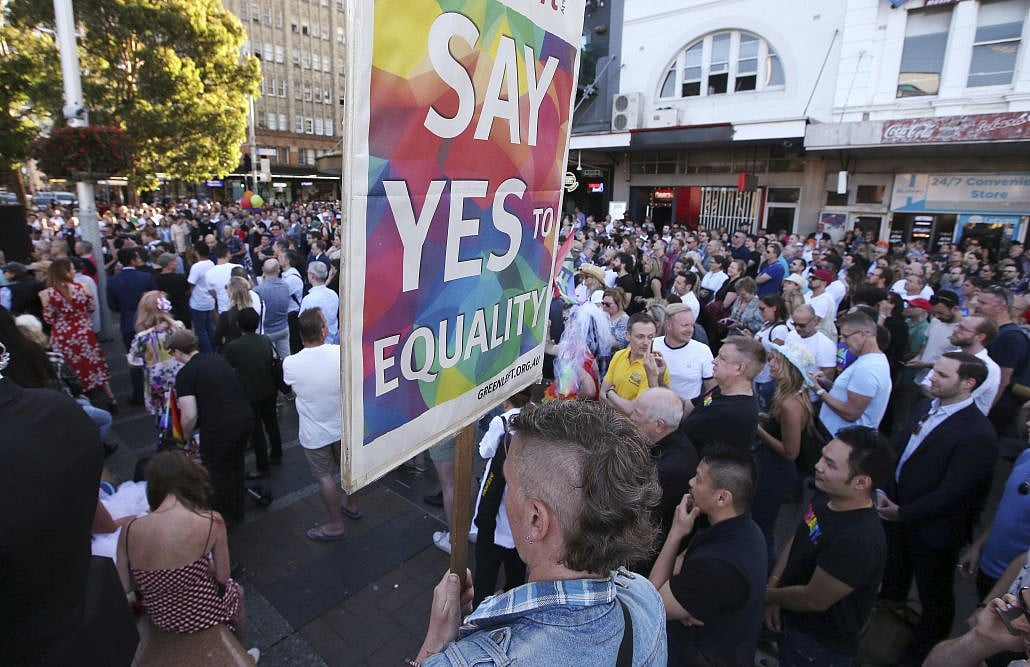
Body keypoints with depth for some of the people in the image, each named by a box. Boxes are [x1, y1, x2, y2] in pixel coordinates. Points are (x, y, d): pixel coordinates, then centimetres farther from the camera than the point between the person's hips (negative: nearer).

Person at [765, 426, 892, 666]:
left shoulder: (860, 540, -35)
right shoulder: (825, 497, -9)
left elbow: (813, 600, -26)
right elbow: (796, 540, 3)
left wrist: (764, 596, -11)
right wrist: (773, 587, -8)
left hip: (820, 646, -6)